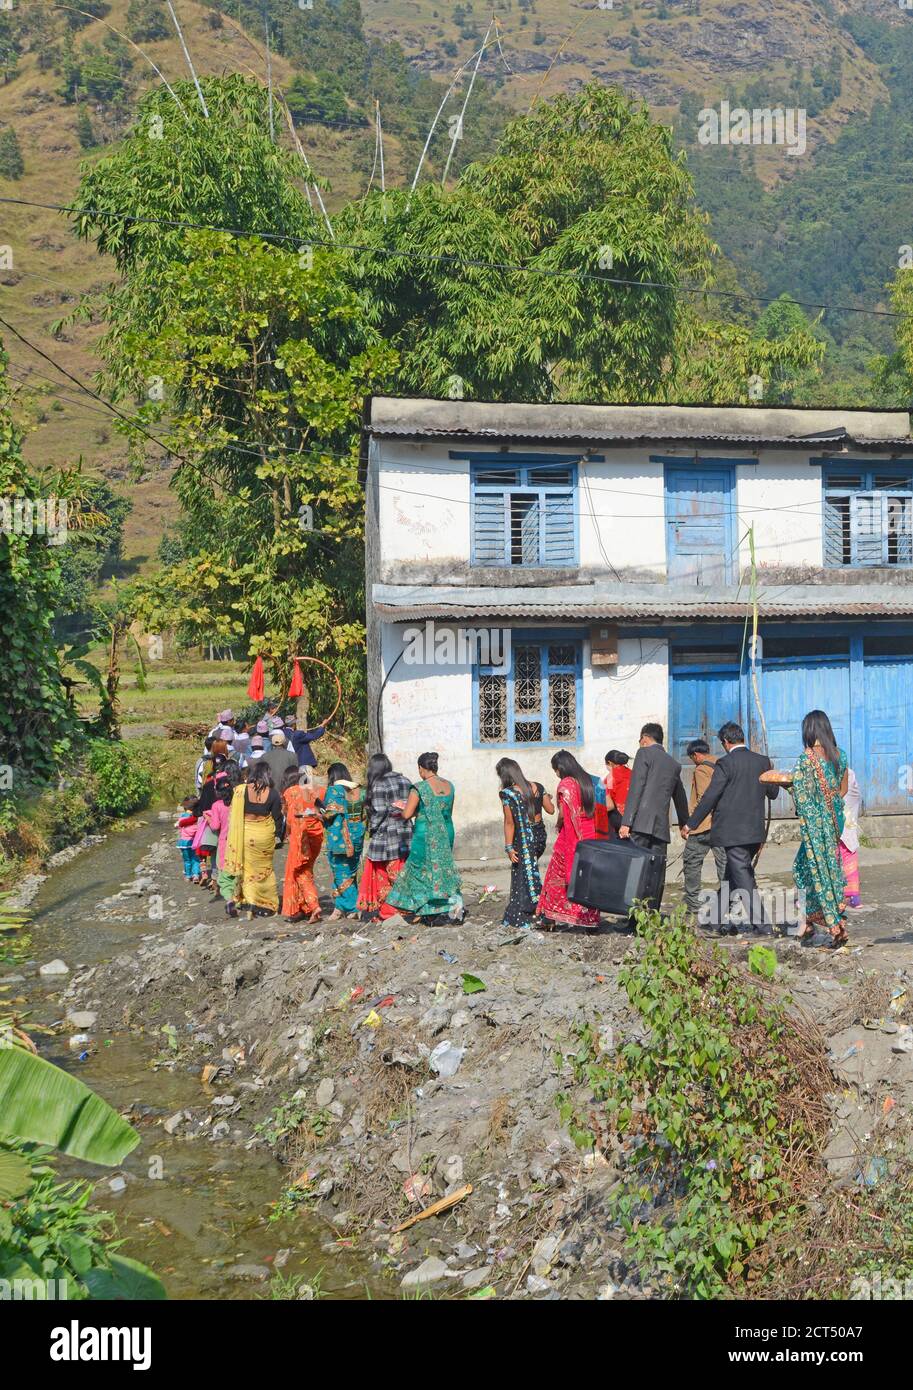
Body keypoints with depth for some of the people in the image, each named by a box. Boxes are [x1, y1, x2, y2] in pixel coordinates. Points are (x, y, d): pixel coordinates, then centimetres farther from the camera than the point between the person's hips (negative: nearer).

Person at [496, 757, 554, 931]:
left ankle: (520, 919, 12)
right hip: (540, 835, 5)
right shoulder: (537, 787, 0)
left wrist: (509, 847, -9)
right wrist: (547, 799, 29)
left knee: (522, 876, 5)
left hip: (523, 840, -5)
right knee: (532, 870, 18)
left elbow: (509, 823, -14)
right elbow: (551, 810, 7)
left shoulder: (506, 793, -14)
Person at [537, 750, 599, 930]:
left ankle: (549, 916, 7)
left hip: (570, 836, -6)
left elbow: (563, 813, -13)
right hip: (589, 834, 6)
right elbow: (592, 809, 6)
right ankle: (588, 917, 10)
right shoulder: (587, 780, 8)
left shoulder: (565, 783, -12)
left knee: (558, 875, 4)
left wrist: (558, 826, 5)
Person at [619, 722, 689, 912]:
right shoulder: (673, 764, 21)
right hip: (661, 827, 6)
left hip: (641, 823, -6)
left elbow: (635, 789, -8)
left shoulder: (644, 753, 3)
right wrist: (684, 825, 47)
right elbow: (680, 798, 32)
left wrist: (626, 822, -12)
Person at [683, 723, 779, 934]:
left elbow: (709, 797, -13)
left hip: (732, 833, -7)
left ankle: (762, 924, -5)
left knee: (744, 879, -2)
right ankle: (721, 921, 24)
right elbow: (773, 793, 16)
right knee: (730, 875, 18)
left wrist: (690, 824, -5)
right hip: (755, 830, 7)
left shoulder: (726, 763, -13)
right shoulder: (763, 761, 5)